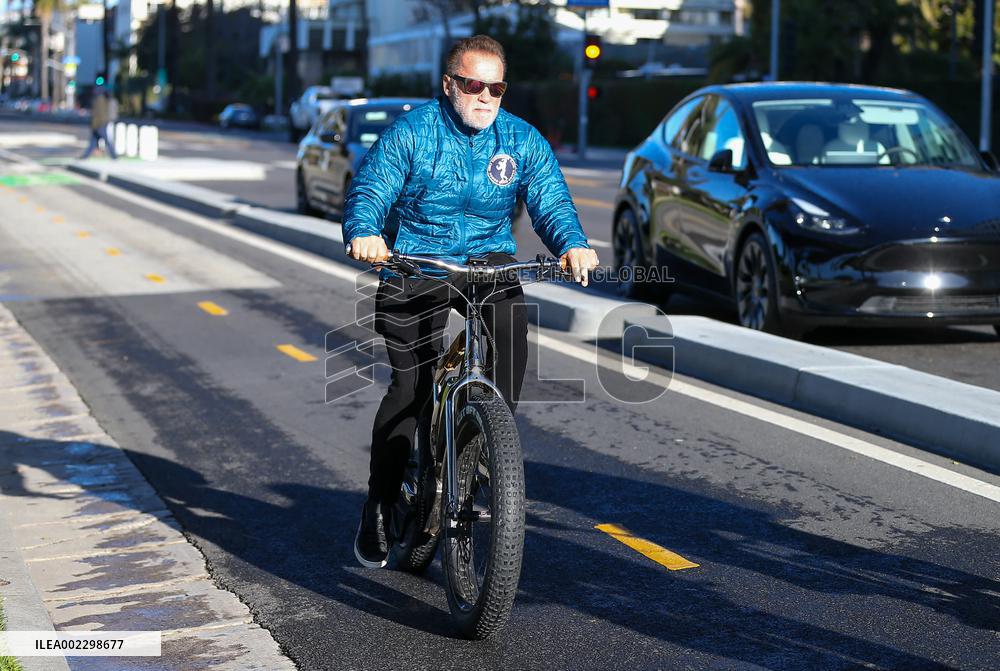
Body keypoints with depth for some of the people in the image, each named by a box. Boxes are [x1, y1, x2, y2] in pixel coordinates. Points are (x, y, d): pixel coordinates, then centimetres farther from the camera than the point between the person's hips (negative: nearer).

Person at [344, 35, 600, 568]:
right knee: (411, 385, -11)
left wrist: (572, 245, -27)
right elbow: (368, 191, -13)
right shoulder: (411, 132, -7)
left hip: (488, 260, 3)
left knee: (512, 330, -28)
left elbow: (550, 202, -5)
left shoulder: (522, 140, 1)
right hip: (415, 263, -2)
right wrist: (364, 234, -35)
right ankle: (379, 505, 6)